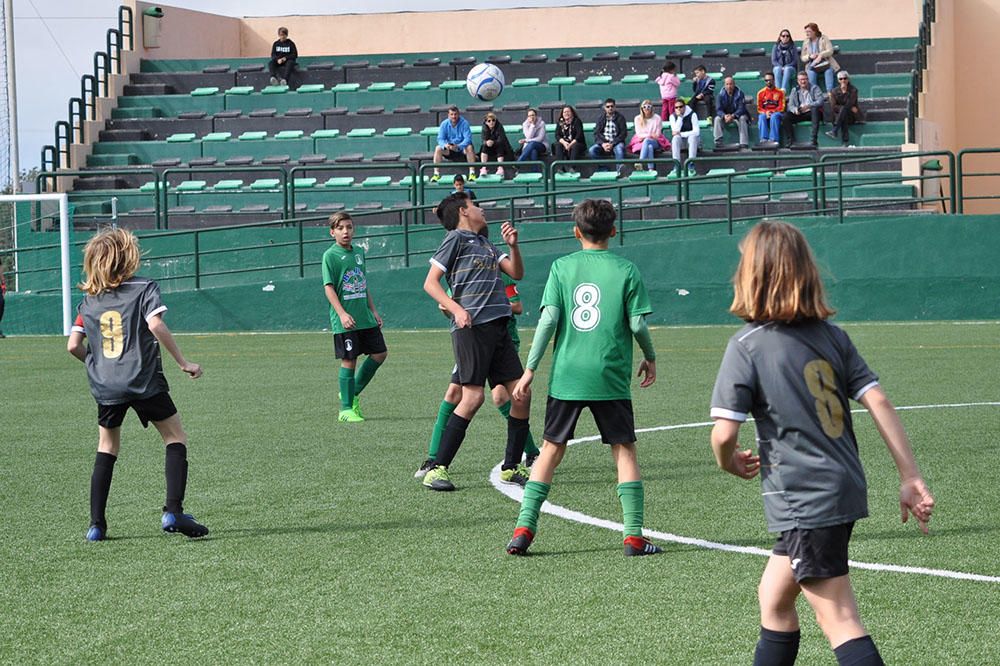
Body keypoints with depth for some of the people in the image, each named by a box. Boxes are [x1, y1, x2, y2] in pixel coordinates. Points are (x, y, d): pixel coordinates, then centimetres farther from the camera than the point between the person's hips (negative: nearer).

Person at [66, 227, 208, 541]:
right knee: (175, 437, 7)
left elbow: (74, 345, 7)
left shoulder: (89, 300, 10)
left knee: (107, 450, 17)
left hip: (105, 386, 4)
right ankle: (173, 511, -8)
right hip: (144, 381, -4)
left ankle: (97, 524, 9)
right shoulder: (144, 288, -2)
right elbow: (156, 326, -17)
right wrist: (183, 363, -10)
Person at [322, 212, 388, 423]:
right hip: (344, 321, -7)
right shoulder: (330, 255, -7)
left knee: (380, 353, 8)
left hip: (365, 317, 7)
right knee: (349, 361, -4)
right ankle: (346, 409, 4)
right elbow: (328, 287, -13)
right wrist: (342, 314, -22)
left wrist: (373, 311, 18)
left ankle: (352, 392, 22)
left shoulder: (359, 252, 13)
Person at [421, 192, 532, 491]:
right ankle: (437, 469, -12)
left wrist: (513, 244, 4)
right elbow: (430, 283, -5)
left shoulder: (486, 244, 23)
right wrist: (456, 309, -18)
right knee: (473, 396, -16)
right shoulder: (456, 239, 1)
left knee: (520, 394, 4)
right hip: (472, 326, -8)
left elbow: (516, 273, 21)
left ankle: (512, 467, 16)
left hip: (498, 327, 8)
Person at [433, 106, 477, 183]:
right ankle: (436, 174, -22)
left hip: (462, 148, -2)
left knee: (469, 147, -33)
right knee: (438, 149, -24)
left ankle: (472, 173, -30)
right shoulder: (444, 124, -5)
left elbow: (468, 138, -21)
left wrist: (458, 146, -39)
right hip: (449, 150, 2)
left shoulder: (464, 123, -13)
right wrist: (445, 145, -34)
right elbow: (440, 139, -9)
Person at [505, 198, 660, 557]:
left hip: (566, 376, 2)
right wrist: (650, 358, 14)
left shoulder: (562, 267, 2)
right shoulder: (626, 270, -1)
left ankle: (524, 529, 4)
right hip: (611, 377, -1)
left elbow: (548, 319, -4)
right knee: (624, 451, 7)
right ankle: (634, 536, 2)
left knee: (551, 450, 10)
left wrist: (530, 370, -1)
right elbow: (638, 324, -4)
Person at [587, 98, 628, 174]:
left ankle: (619, 170, -46)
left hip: (616, 143, -3)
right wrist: (602, 144, -15)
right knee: (592, 150, -25)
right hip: (603, 143, 3)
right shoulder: (601, 118, 10)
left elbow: (623, 134, -3)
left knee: (619, 149, -38)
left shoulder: (620, 118, 2)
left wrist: (612, 144, -15)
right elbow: (596, 134, 5)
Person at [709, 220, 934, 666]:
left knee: (839, 622, -6)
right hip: (846, 490, 8)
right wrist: (910, 477, 3)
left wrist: (729, 462, 7)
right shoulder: (831, 335, 6)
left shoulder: (747, 346, -11)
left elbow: (724, 432, -16)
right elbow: (878, 402, 1)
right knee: (773, 598, 23)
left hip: (806, 503, -7)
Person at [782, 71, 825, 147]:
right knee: (785, 116, -22)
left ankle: (813, 140, -43)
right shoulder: (795, 91, 15)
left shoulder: (814, 88, 6)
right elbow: (790, 105, 5)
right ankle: (790, 141, -23)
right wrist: (795, 109, -20)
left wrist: (808, 106, -25)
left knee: (815, 109, -38)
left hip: (812, 113, -3)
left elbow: (820, 101, -10)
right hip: (799, 114, 3)